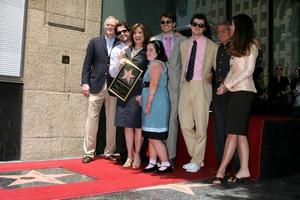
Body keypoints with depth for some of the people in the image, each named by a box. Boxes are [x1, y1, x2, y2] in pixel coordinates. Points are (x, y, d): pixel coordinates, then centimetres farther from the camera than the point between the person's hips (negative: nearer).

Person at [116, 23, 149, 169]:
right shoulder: (127, 50, 17)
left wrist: (143, 93, -14)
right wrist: (121, 63, 2)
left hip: (139, 92, -5)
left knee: (137, 125, -1)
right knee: (127, 125, 5)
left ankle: (137, 155, 9)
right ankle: (129, 156, 13)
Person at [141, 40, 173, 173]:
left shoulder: (155, 64, -9)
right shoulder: (156, 64, 23)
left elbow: (154, 84, -19)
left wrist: (148, 102, -21)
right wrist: (143, 98, 20)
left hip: (155, 102, -10)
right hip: (154, 103, 10)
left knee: (154, 136, -9)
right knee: (151, 136, 11)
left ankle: (166, 164, -4)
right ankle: (152, 163, 16)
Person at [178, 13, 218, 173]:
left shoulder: (212, 46, 2)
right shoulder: (184, 44, 15)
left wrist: (210, 77, -6)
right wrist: (182, 82, 11)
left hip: (201, 86, -4)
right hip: (185, 86, 5)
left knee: (200, 125, -2)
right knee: (185, 125, 5)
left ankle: (196, 161, 11)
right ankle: (196, 157, 20)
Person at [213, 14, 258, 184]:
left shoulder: (250, 46, 0)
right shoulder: (236, 46, 22)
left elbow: (249, 70, -9)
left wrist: (228, 85, -11)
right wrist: (225, 84, 0)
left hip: (243, 91, -8)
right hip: (235, 91, 8)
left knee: (233, 133, -9)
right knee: (240, 133, 4)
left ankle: (221, 171, -9)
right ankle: (244, 170, 6)